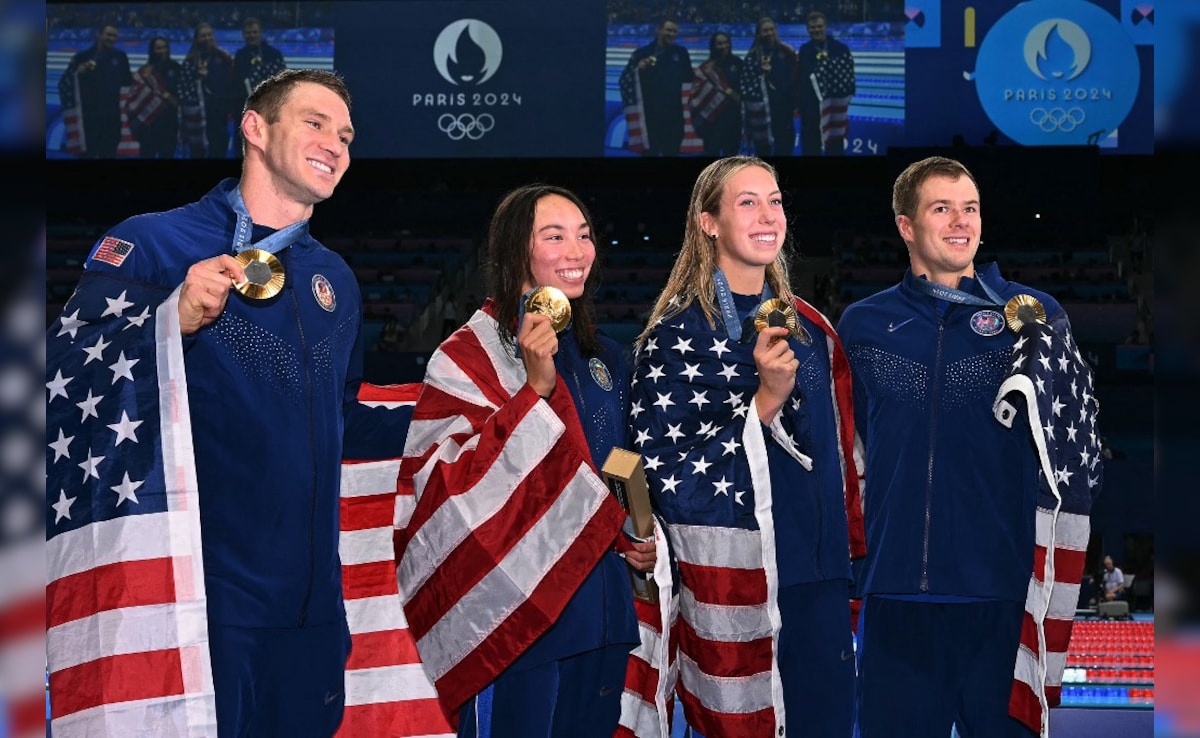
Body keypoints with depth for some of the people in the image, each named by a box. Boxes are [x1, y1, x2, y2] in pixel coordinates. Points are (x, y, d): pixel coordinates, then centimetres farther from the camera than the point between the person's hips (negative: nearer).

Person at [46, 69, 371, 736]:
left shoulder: (336, 280, 16)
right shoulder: (151, 245, -4)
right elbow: (68, 377, -13)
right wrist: (173, 322, -23)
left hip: (311, 603, 6)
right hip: (191, 602, -6)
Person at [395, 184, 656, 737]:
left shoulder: (605, 359, 12)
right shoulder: (470, 355, -8)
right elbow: (452, 485, -19)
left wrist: (637, 536, 8)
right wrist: (536, 386, -24)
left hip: (602, 606, 7)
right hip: (514, 610, -6)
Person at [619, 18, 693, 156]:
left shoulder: (681, 53, 9)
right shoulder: (642, 53, 2)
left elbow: (689, 80, 14)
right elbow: (625, 80, -2)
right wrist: (637, 69, -19)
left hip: (674, 114, 2)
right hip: (650, 114, -2)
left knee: (672, 152, 7)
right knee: (649, 153, 0)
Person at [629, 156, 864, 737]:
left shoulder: (810, 330, 11)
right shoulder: (676, 336, -6)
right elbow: (667, 475, -14)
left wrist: (849, 566, 15)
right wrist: (765, 402, -20)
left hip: (818, 577, 5)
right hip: (733, 580, -5)